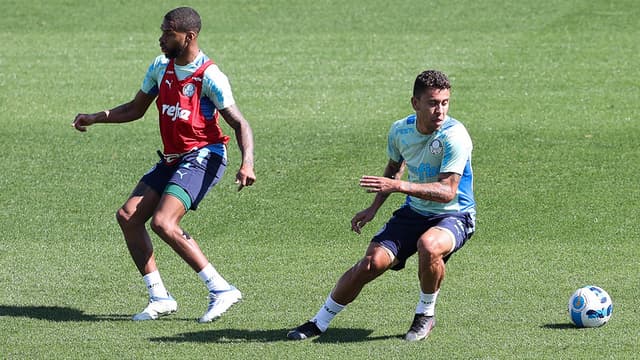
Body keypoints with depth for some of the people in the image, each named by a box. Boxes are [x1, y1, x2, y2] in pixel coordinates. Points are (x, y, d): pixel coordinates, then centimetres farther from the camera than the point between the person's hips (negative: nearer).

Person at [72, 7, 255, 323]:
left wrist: (247, 163, -30)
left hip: (202, 156, -8)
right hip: (171, 159, 8)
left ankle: (221, 289, -18)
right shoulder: (160, 67, 8)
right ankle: (159, 297, 4)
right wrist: (94, 118, 8)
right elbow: (136, 109, 20)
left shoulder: (209, 76, -15)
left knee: (163, 222, -24)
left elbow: (239, 123, -15)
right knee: (127, 216, -1)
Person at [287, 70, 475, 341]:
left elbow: (447, 191, -31)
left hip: (454, 216, -5)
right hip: (414, 213, 5)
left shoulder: (454, 136, -24)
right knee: (372, 263, -13)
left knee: (429, 246, -38)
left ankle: (426, 314, -11)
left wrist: (398, 185, -38)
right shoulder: (400, 130, -4)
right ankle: (319, 323, 5)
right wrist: (374, 207, 12)